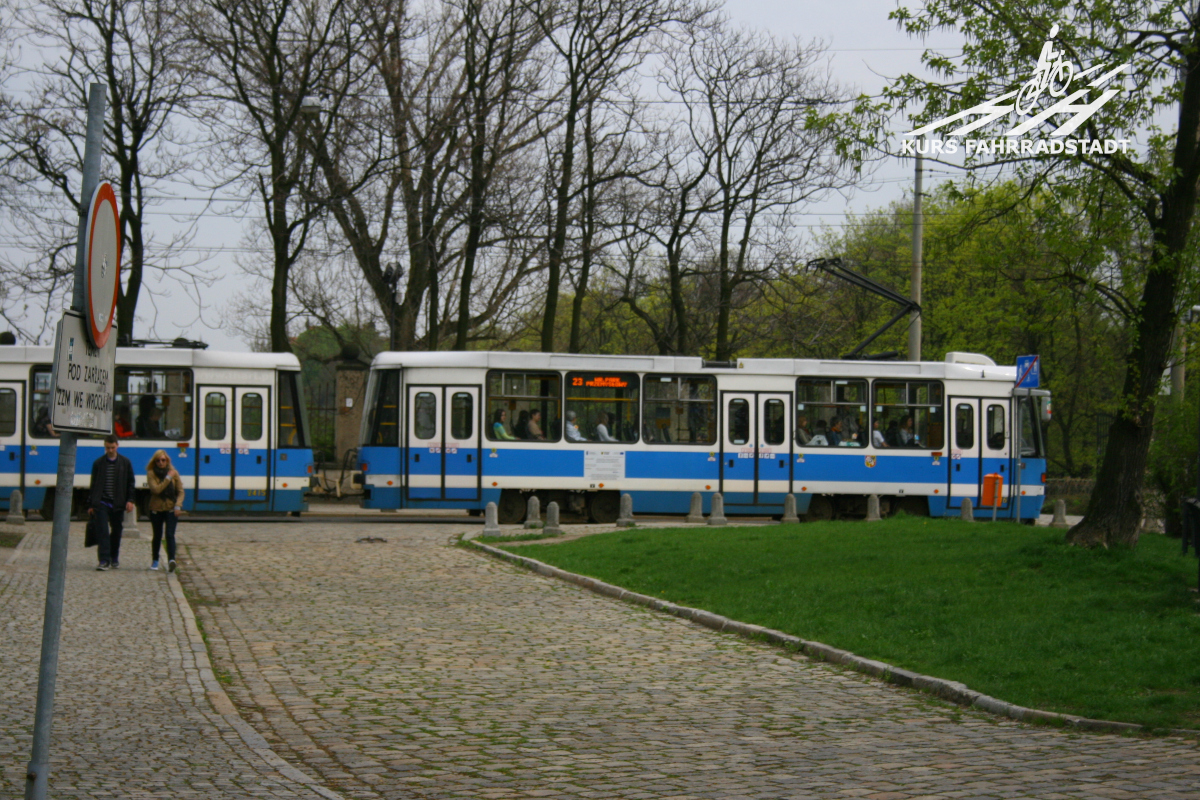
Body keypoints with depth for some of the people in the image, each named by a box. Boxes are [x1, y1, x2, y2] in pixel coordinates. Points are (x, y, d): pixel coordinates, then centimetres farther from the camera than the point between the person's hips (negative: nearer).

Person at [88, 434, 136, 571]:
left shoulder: (125, 463, 5)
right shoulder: (98, 463, 5)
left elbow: (130, 483, 8)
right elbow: (93, 484, 8)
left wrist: (130, 500, -3)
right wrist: (91, 504, 6)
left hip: (118, 504, 1)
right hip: (102, 503, -1)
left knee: (116, 531, 10)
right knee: (102, 531, -11)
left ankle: (114, 558, 26)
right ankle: (104, 560, -13)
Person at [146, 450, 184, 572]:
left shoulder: (174, 473, 3)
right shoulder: (151, 473, -3)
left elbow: (180, 491, 3)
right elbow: (156, 489, -17)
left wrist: (178, 506, -11)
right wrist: (168, 478, -18)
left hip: (171, 509, 0)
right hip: (156, 509, 0)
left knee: (170, 535, -15)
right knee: (157, 536, 11)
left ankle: (171, 559, -28)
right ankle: (155, 561, 28)